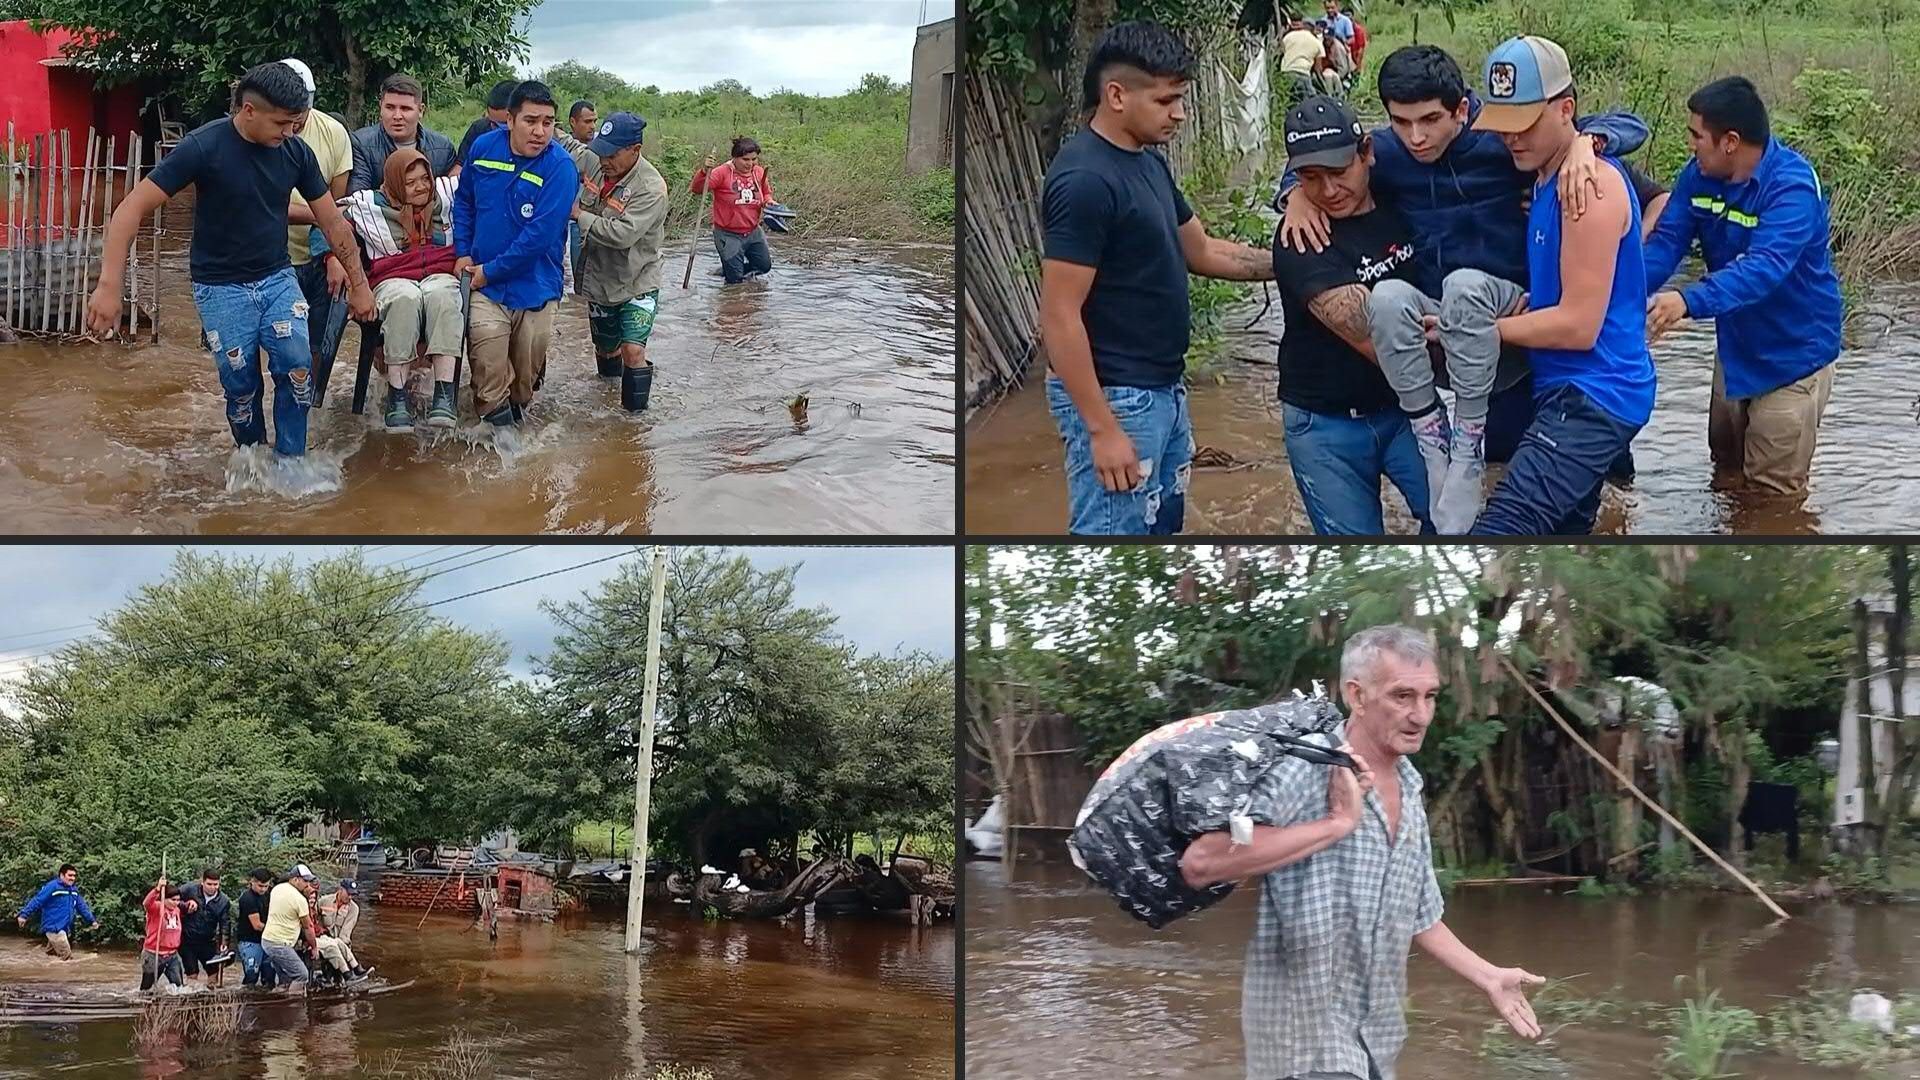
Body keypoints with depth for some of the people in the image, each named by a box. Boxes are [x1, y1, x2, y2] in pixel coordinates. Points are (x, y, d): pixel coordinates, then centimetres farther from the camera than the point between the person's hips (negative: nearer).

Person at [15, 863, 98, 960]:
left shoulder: (74, 889, 12)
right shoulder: (52, 887, -12)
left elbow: (82, 906, 19)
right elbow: (36, 901, -15)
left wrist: (92, 921, 19)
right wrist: (24, 915, -21)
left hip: (64, 929, 8)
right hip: (53, 929, -8)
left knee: (51, 954, 16)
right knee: (67, 957, -14)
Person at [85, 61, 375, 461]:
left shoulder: (295, 152, -7)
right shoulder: (204, 147, -20)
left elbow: (333, 222, 5)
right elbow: (131, 209, -20)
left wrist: (359, 284, 8)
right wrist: (110, 286, -26)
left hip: (277, 278, 3)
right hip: (221, 288, -3)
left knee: (297, 366, -17)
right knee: (242, 386, -2)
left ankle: (289, 462, -2)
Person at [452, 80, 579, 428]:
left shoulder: (560, 168, -16)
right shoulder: (483, 147, -2)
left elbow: (539, 236, -20)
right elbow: (464, 200, 15)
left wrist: (491, 271, -14)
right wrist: (462, 253, 6)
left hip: (535, 285, -1)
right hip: (484, 282, 2)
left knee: (528, 366, 10)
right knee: (489, 360, -17)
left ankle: (518, 405, 36)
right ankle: (496, 413, 4)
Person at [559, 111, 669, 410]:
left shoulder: (651, 188, -26)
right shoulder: (595, 162, -5)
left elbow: (624, 234, -33)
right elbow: (568, 145, 15)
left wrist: (580, 216, -23)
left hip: (637, 284, -6)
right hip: (600, 280, 6)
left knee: (633, 351, -18)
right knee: (606, 349, 21)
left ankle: (635, 416, -3)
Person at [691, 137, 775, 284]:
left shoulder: (759, 173, 0)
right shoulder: (722, 173, -17)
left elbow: (767, 193, 17)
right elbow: (697, 189, -26)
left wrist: (768, 201, -6)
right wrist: (705, 171, -44)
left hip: (753, 232, 5)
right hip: (728, 235, -5)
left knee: (764, 266, 9)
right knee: (735, 279, -3)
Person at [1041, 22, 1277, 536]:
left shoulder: (1148, 163, 8)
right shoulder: (1084, 180, -21)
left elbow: (1202, 251, 21)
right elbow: (1060, 316, -23)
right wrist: (1102, 428, -23)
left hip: (1164, 390, 10)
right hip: (1114, 397, -10)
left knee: (1160, 528, 17)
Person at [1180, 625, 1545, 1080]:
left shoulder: (1411, 790, 9)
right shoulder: (1304, 772, -16)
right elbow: (1199, 864, -30)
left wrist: (1487, 977, 18)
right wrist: (1336, 825, -25)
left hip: (1378, 1033, 8)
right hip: (1303, 1026, -8)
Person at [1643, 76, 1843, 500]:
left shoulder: (1792, 187, -28)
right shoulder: (1699, 175, -7)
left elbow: (1764, 267, -42)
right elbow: (1665, 241, -12)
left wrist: (1689, 302, -57)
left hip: (1791, 353, -7)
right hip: (1735, 349, 7)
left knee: (1773, 494, 1)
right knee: (1727, 472, 24)